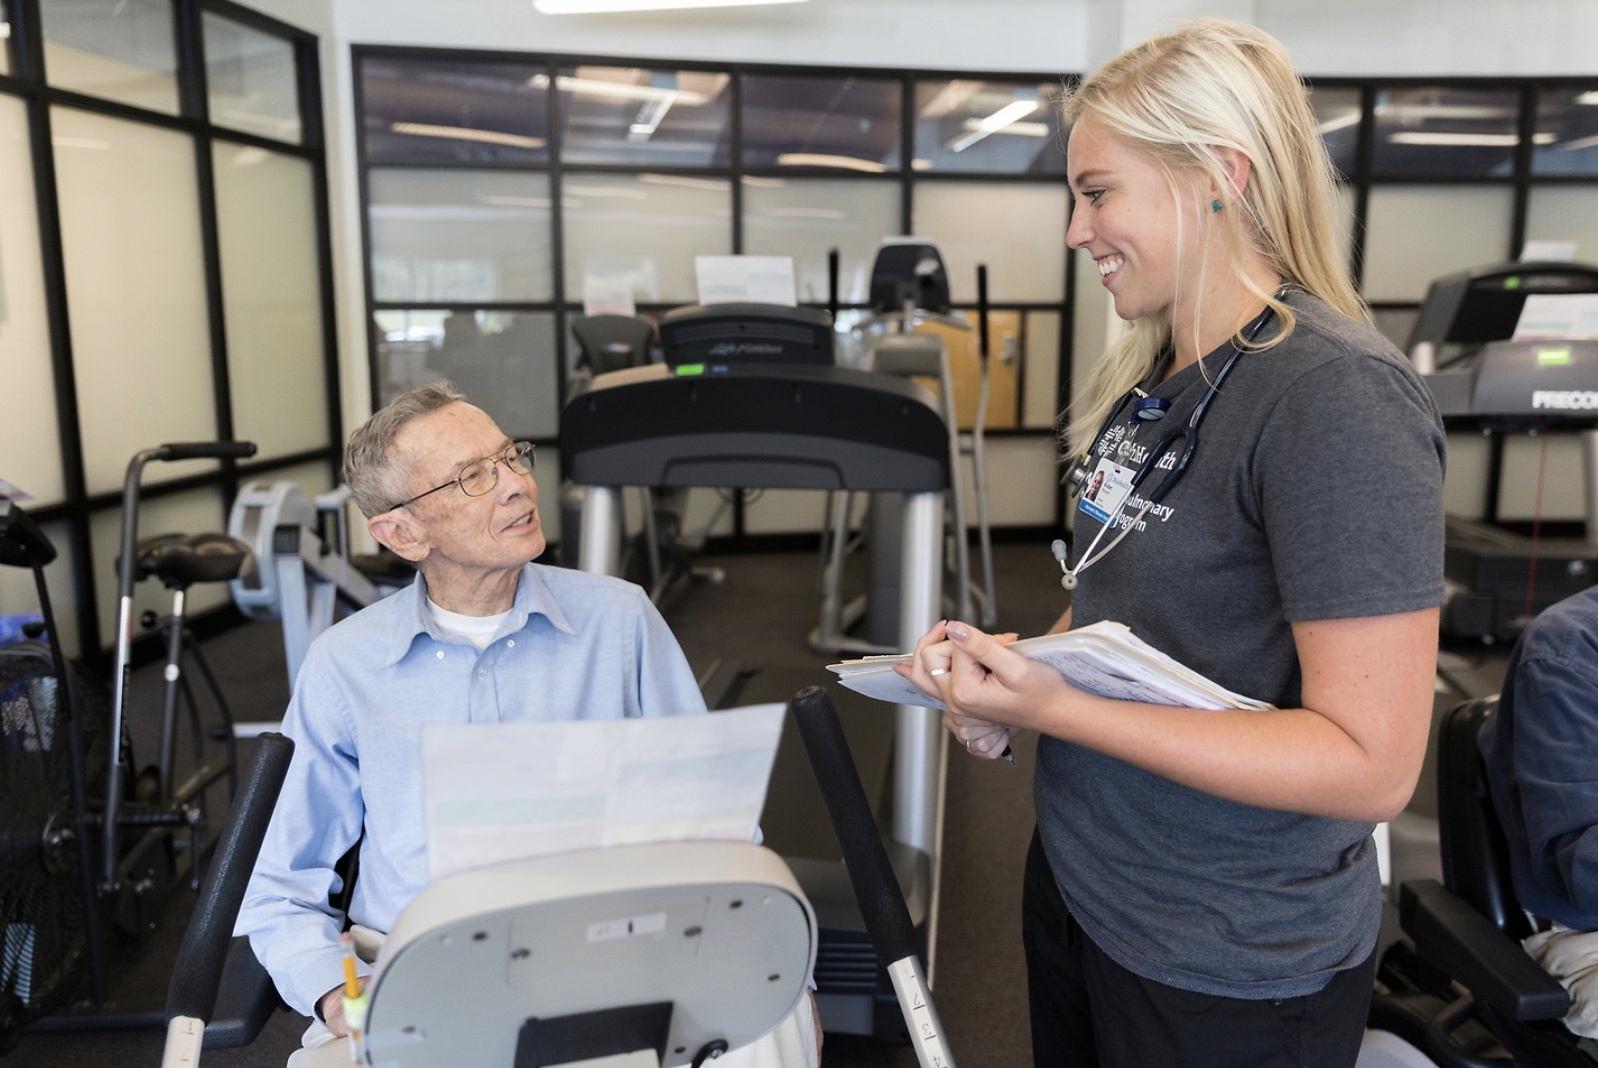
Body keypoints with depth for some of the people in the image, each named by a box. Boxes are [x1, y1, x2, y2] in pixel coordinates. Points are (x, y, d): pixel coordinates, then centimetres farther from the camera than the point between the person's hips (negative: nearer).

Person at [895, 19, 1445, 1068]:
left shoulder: (1336, 393, -23)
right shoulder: (1150, 372, 2)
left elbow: (1371, 763, -25)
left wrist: (1057, 707, -28)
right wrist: (1016, 669, -5)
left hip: (1230, 968, -7)